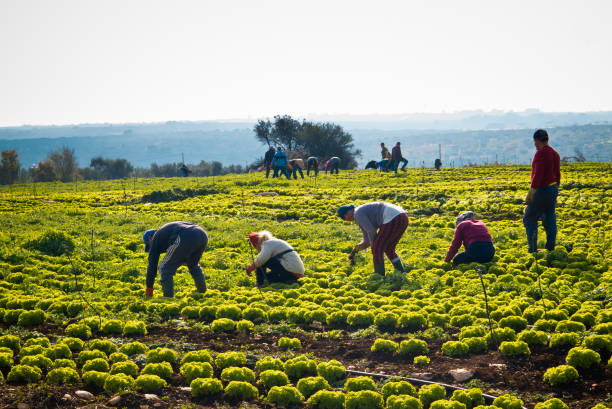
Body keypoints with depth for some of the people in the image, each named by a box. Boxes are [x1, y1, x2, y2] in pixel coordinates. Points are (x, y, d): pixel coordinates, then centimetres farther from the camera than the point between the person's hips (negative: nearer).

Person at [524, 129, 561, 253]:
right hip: (553, 188, 9)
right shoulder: (554, 153, 10)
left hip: (542, 190, -9)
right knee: (549, 218, 13)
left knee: (530, 218, 0)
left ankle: (532, 247, -4)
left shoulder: (541, 153, -17)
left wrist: (530, 193, -19)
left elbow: (538, 175, -22)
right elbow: (558, 174, 16)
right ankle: (551, 246, 11)